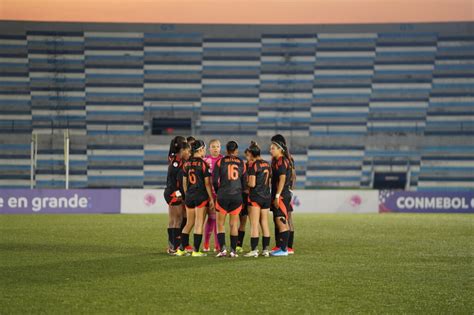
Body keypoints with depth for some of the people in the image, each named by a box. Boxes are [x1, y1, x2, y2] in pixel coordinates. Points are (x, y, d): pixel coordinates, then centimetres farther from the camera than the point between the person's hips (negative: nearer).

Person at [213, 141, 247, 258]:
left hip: (223, 195, -1)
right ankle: (233, 250, 4)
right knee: (234, 224, 8)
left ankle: (222, 248, -6)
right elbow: (244, 181, 8)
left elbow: (214, 180, -2)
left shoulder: (220, 162, 0)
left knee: (220, 223, 8)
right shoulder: (241, 163, 6)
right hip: (237, 196, 1)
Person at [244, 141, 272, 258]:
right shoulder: (267, 164, 9)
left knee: (254, 224, -4)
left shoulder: (253, 165, -13)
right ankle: (266, 249, 12)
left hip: (256, 196, -7)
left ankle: (254, 250, -5)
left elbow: (252, 184, -16)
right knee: (265, 224, 11)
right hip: (267, 196, 7)